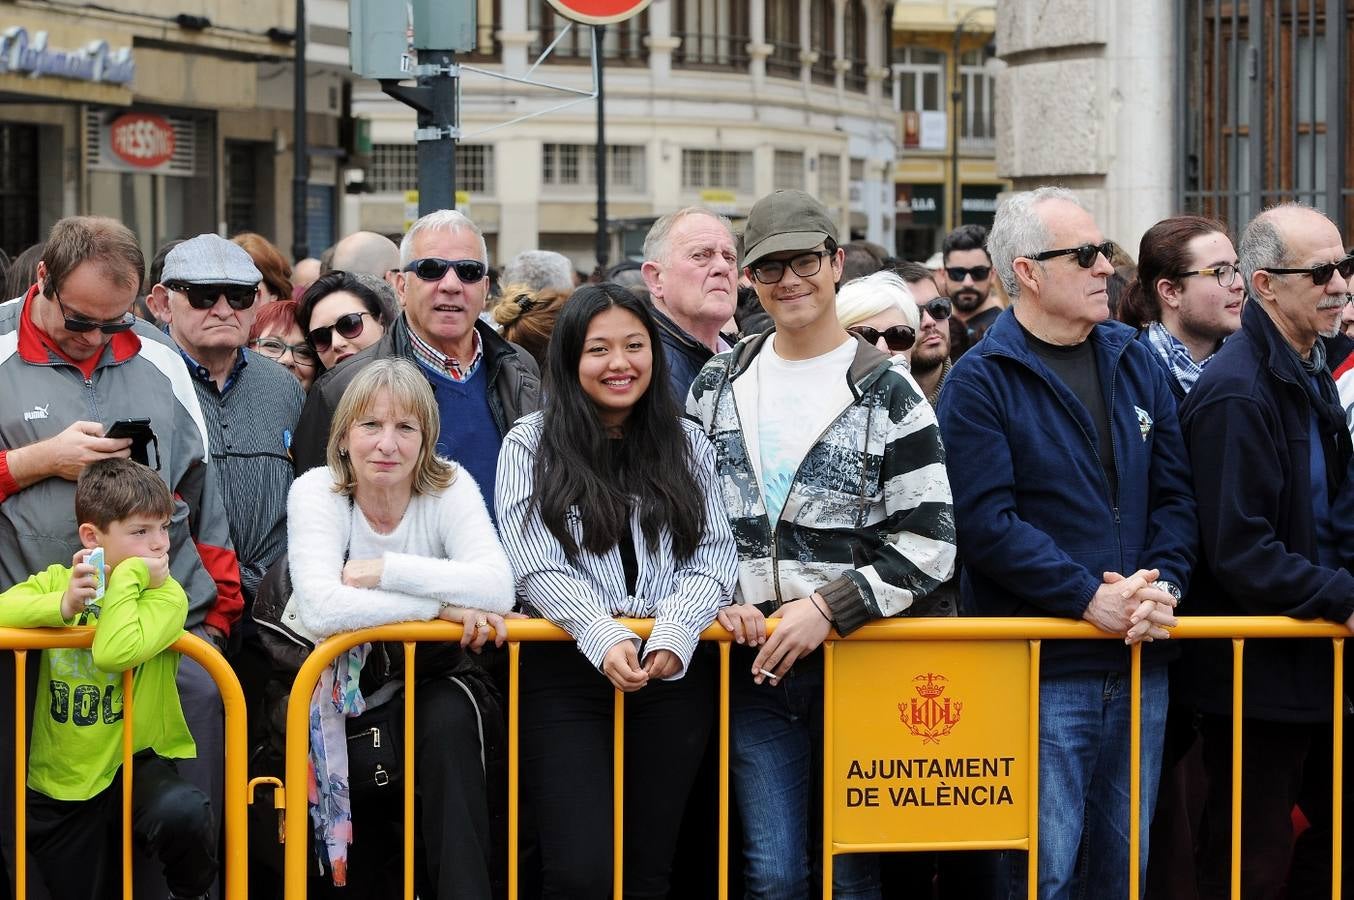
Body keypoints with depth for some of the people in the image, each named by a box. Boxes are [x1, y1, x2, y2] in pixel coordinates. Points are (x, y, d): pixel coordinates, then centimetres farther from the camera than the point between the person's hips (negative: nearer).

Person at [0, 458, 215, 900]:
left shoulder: (166, 594, -10)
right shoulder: (56, 581, 4)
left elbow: (114, 653, -29)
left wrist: (126, 578, -21)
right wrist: (62, 605, -28)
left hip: (136, 764, -4)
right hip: (59, 781, 4)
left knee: (183, 813, -33)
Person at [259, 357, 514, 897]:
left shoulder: (450, 487, -8)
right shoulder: (316, 492, -13)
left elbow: (497, 589, -25)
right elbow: (321, 609, -30)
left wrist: (387, 570, -28)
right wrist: (441, 604, -29)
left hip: (424, 674, 1)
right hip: (327, 672, -1)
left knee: (450, 720, -29)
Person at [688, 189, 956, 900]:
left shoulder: (887, 393, -1)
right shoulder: (718, 386, 10)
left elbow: (928, 542, -5)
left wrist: (828, 608, -15)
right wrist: (720, 599, -3)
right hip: (752, 659, 2)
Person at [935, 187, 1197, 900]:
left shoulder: (1134, 363, 11)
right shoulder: (980, 382, -7)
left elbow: (1175, 492, 9)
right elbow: (987, 523, -16)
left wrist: (1164, 585, -8)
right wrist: (1090, 598, -20)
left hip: (1141, 663, 6)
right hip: (1042, 672, -6)